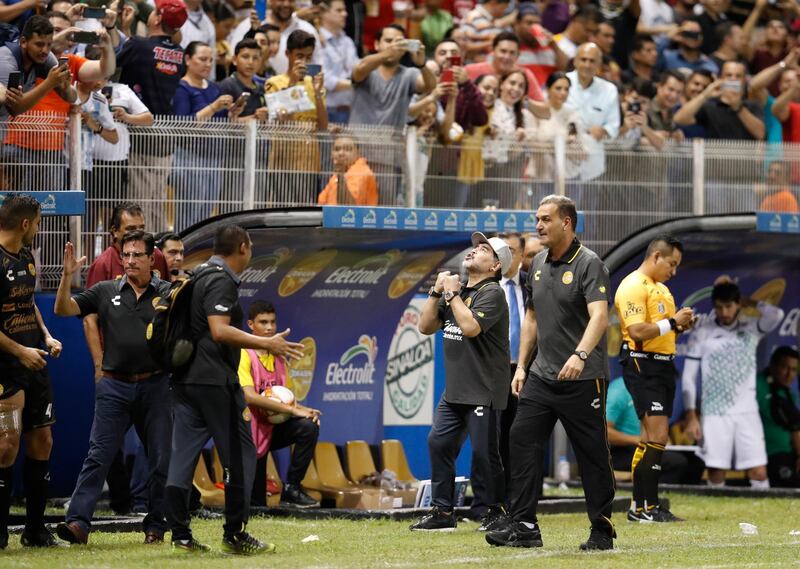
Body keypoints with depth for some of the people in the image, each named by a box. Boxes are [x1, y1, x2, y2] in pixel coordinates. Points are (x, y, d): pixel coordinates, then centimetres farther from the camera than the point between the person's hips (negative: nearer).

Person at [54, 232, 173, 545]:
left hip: (155, 386, 0)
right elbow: (63, 309, 4)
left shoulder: (167, 292, 6)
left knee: (161, 458, 3)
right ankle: (78, 522, -15)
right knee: (98, 455, -8)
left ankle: (155, 526, 14)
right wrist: (67, 275, -10)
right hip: (115, 386, 0)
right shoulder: (105, 291, 8)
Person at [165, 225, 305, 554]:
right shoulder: (223, 281, -11)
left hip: (184, 379, 9)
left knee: (183, 456, 5)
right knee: (240, 456, -1)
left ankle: (180, 534, 4)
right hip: (215, 379, -9)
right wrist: (266, 344, -20)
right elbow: (220, 331, -23)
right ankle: (234, 534, -1)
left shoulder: (200, 275, 16)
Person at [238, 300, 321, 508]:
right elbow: (250, 396, -25)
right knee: (256, 504, -10)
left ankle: (291, 489, -17)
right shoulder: (244, 355, -13)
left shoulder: (278, 357, 10)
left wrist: (303, 410, -8)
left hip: (273, 428, 6)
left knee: (309, 427, -25)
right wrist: (291, 409, -25)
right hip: (251, 429, -6)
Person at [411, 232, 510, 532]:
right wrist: (437, 292, 4)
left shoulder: (492, 293, -10)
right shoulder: (456, 291, 16)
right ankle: (442, 512, 12)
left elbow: (470, 327, -25)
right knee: (438, 442, 6)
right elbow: (426, 327, 14)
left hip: (483, 391, -8)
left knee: (483, 453, -7)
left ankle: (498, 512, 5)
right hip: (454, 390, 8)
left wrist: (453, 293, -13)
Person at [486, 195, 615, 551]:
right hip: (542, 375, 7)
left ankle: (602, 530, 9)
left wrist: (580, 355, -39)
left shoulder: (589, 264, -11)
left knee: (592, 455, -1)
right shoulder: (538, 264, 13)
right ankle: (523, 526, -1)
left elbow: (599, 315, -24)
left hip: (582, 378, -7)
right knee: (522, 441, -3)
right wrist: (521, 366, 17)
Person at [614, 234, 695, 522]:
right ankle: (643, 507, -13)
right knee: (656, 436, -15)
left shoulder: (661, 289, 20)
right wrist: (672, 322, -16)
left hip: (663, 365, 10)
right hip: (642, 366, -10)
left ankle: (644, 505, 12)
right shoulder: (633, 287, -12)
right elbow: (637, 331, -22)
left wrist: (680, 326, 8)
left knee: (652, 438, 10)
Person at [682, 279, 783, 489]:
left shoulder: (751, 328, 6)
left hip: (747, 412, 1)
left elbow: (776, 314, -15)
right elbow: (688, 378, 4)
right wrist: (691, 416, -3)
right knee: (716, 475, -4)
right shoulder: (702, 333, 3)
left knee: (759, 473, -7)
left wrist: (749, 302, 1)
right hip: (714, 414, -1)